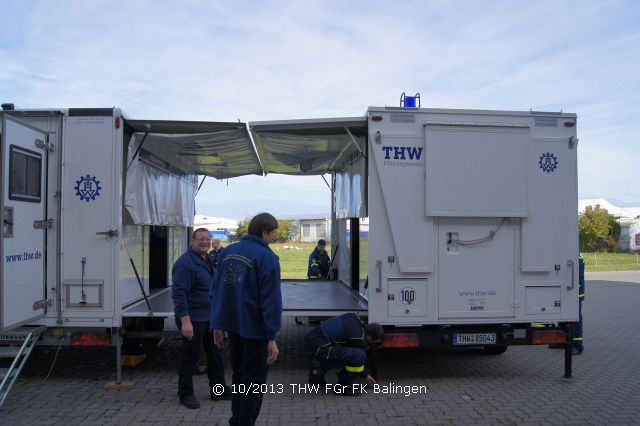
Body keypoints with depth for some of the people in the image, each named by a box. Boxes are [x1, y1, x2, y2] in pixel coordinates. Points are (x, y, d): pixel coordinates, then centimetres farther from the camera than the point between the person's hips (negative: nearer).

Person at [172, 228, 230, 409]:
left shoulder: (207, 260, 12)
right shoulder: (186, 263, -18)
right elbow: (179, 293, -24)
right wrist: (185, 321, -28)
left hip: (210, 317, 9)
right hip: (193, 320, -9)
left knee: (215, 354, 16)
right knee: (191, 357, 4)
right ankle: (185, 394, 20)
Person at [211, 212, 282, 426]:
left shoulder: (227, 252, 5)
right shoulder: (267, 257, -15)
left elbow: (218, 291, 8)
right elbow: (271, 300, -17)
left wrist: (217, 325, 12)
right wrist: (272, 337, -15)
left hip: (233, 326, 7)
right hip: (255, 328, -7)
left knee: (238, 376, 22)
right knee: (253, 382, 7)